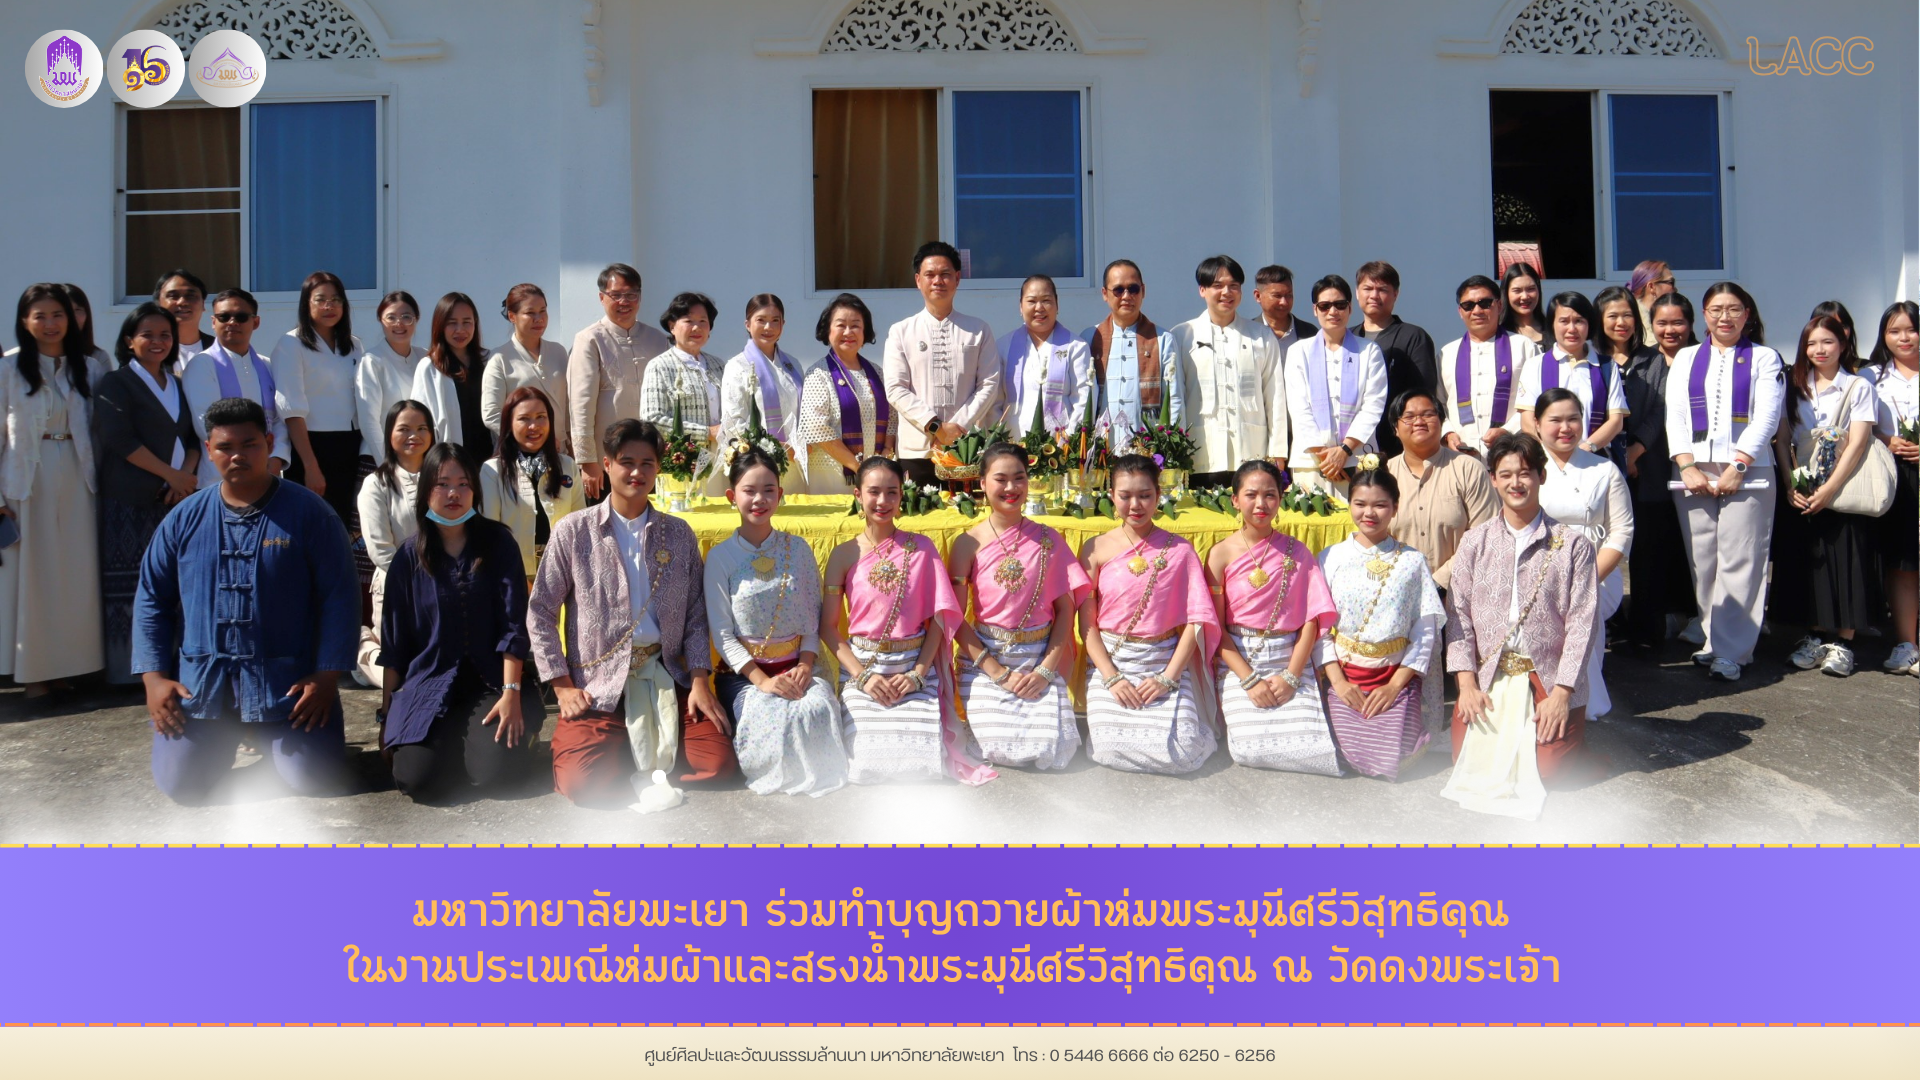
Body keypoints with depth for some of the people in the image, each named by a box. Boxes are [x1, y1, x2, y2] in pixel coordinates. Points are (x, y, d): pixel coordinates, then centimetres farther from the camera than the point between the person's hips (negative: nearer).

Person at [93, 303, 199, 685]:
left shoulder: (177, 385, 18)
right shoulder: (115, 383, 0)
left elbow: (194, 437, 13)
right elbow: (120, 439, -10)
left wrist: (187, 474, -6)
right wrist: (171, 474, -11)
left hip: (175, 498, 5)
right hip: (129, 502, -5)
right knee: (129, 587, -4)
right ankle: (129, 671, 2)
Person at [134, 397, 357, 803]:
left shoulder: (308, 513, -4)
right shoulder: (185, 518, 6)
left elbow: (339, 597, -4)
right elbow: (152, 598, 11)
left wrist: (327, 676, -10)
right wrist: (154, 676, 1)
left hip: (287, 680, -2)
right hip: (201, 681, 2)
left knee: (314, 779, -12)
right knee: (179, 785, -7)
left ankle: (269, 735, 24)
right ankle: (223, 737, 27)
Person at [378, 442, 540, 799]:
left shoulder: (498, 542, -1)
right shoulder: (410, 555, 3)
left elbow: (513, 624, -6)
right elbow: (394, 643, 8)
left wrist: (511, 693, -15)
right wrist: (387, 714, 8)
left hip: (490, 683, -1)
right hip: (427, 685, 1)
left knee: (495, 771, -24)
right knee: (415, 778, -20)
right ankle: (453, 741, 14)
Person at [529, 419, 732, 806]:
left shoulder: (678, 534, 8)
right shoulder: (573, 531, -1)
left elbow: (695, 615, 9)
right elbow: (540, 613, 1)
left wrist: (699, 682, -3)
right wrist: (562, 686, -5)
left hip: (666, 676, 2)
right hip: (598, 684, -2)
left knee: (717, 761, -15)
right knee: (581, 782, -22)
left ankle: (648, 748, 13)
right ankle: (618, 745, 12)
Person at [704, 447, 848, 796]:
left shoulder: (797, 549, 6)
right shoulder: (720, 557, -2)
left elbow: (814, 617, 6)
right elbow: (722, 633, -6)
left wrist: (805, 667, -11)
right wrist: (762, 680, -17)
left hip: (796, 666, 2)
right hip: (744, 672, -2)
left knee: (819, 708, -31)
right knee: (771, 716, -33)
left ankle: (819, 776, -2)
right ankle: (777, 779, -2)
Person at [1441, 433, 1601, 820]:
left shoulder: (1572, 545, -1)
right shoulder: (1475, 542, 5)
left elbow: (1581, 623, -4)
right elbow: (1458, 614, 3)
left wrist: (1561, 692, -11)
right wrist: (1467, 683, -6)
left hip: (1549, 679, -1)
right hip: (1486, 678, 2)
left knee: (1551, 768, -13)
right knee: (1474, 765, -11)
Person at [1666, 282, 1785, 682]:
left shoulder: (1764, 359, 8)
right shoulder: (1686, 359, 16)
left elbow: (1766, 418, -2)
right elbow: (1675, 416, 8)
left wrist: (1737, 468, -12)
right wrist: (1687, 467, -5)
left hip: (1747, 472, -3)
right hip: (1693, 473, 3)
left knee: (1739, 562, -7)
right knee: (1702, 562, 3)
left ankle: (1730, 649, -5)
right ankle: (1714, 639, 11)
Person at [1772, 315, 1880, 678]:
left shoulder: (1859, 388, -1)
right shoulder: (1794, 387, 9)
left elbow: (1857, 444, -8)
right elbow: (1781, 440, 4)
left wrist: (1829, 490, -16)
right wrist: (1791, 485, -9)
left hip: (1845, 491, -3)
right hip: (1801, 494, 3)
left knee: (1846, 564, -3)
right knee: (1807, 563, 3)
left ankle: (1842, 642, 2)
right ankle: (1815, 638, 12)